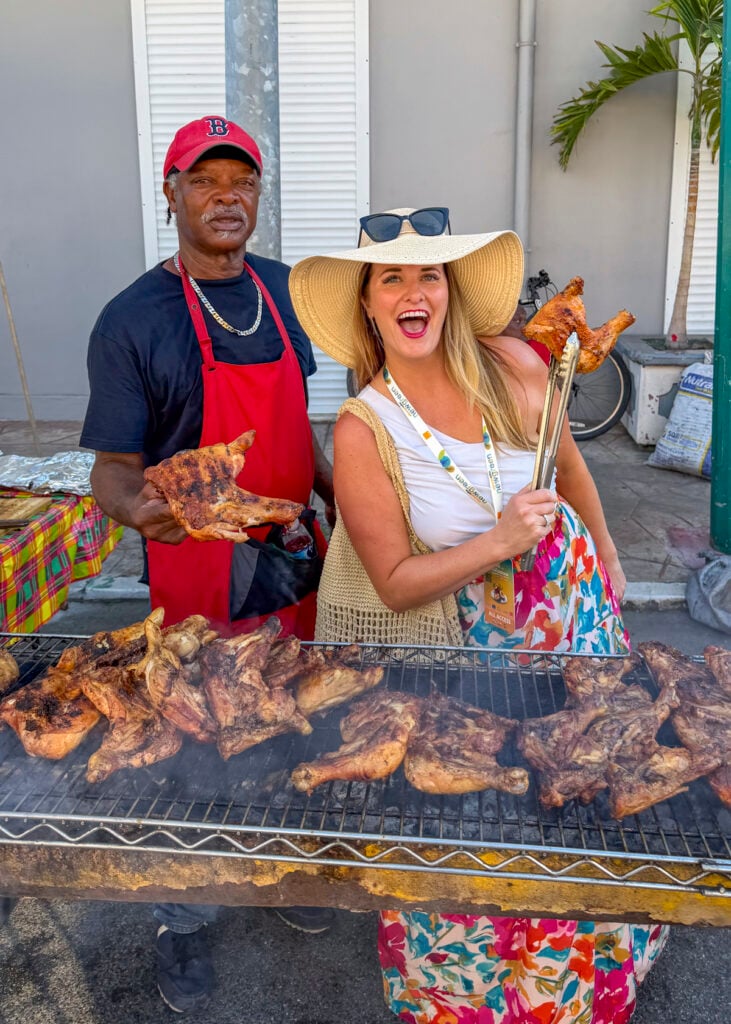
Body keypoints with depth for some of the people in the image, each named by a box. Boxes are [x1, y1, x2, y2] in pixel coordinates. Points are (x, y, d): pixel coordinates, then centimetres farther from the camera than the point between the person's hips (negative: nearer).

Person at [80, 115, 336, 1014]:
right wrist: (139, 506, -35)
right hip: (197, 574, -5)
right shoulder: (134, 319, -14)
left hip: (292, 561, 6)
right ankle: (181, 918, 35)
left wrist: (338, 496, 9)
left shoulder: (279, 289, 4)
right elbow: (113, 470, -14)